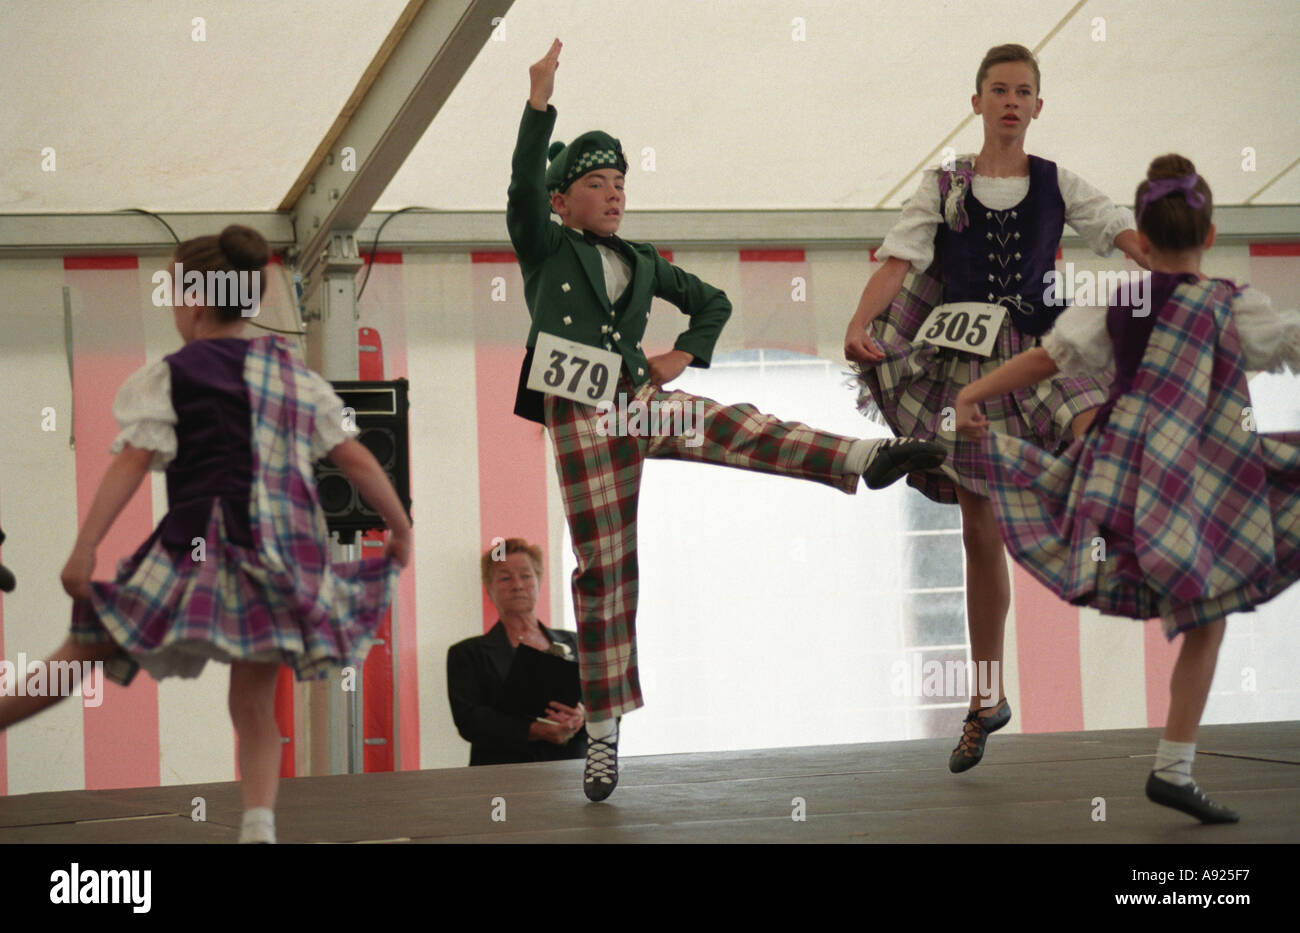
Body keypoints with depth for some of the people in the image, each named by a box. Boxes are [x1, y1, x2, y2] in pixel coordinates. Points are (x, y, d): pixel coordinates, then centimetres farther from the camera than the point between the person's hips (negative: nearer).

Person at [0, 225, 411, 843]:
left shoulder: (169, 377, 2)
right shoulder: (294, 375, 15)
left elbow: (130, 464, -9)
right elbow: (355, 460, 14)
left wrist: (84, 549, -13)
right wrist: (401, 529, 26)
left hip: (203, 549, -4)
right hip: (288, 557, 4)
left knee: (82, 653, 5)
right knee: (254, 706, 9)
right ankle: (259, 825, -6)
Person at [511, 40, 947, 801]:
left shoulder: (641, 262, 18)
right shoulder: (546, 248, 6)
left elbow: (712, 302, 30)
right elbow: (525, 185, -14)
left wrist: (684, 356, 12)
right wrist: (540, 103, -22)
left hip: (643, 402, 4)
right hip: (584, 418, -4)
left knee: (750, 432, -21)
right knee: (604, 567, -5)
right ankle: (604, 732, 0)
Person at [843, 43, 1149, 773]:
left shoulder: (1055, 185, 5)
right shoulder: (943, 188, 2)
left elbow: (1126, 234, -3)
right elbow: (898, 261, -7)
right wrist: (859, 323, -24)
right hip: (965, 366, 0)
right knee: (980, 533, 7)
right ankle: (988, 699, 19)